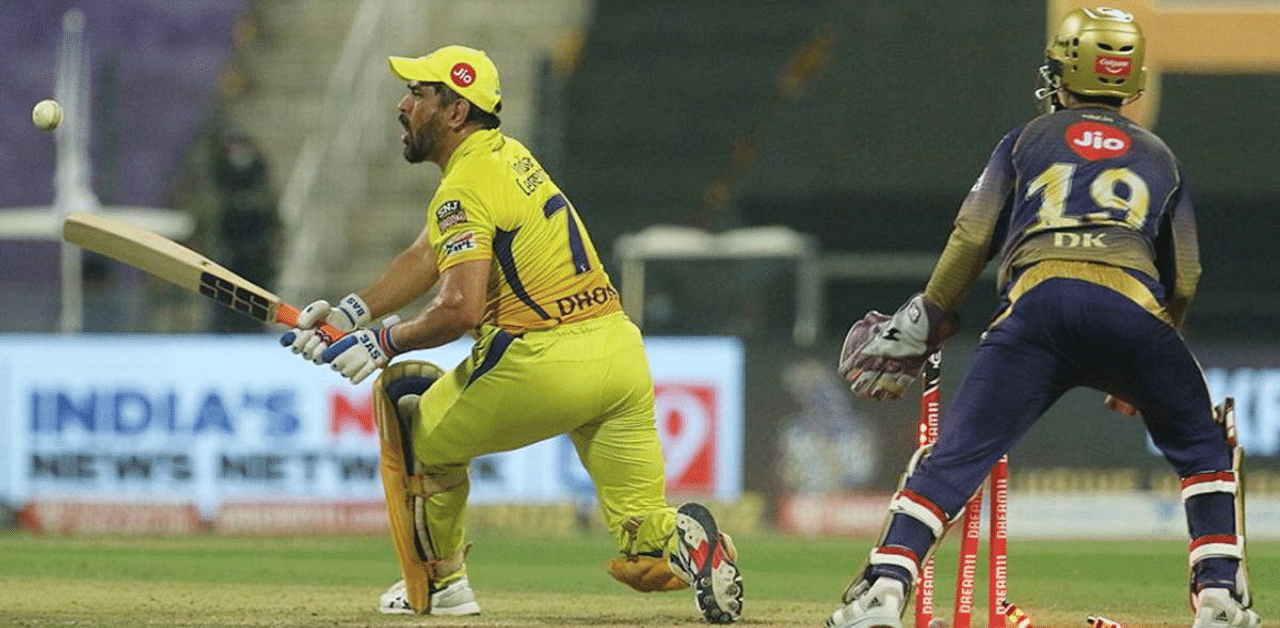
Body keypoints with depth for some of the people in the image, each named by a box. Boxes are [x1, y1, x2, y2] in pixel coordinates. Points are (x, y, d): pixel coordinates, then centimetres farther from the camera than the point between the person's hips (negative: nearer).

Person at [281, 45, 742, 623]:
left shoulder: (465, 188, -9)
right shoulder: (508, 156, 20)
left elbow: (461, 308, -22)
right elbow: (425, 259, 23)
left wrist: (386, 343, -8)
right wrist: (348, 314, 14)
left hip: (546, 367, -8)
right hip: (623, 351, 8)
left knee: (422, 429, 21)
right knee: (645, 564, 7)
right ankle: (682, 540, -24)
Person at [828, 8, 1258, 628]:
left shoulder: (1026, 140, 26)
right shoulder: (1159, 158, 29)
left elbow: (971, 239, 14)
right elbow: (1184, 281, 24)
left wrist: (921, 327, 21)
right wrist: (1139, 374, 34)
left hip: (1038, 301, -1)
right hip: (1134, 307, 1)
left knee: (953, 458, -1)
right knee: (1202, 450, 20)